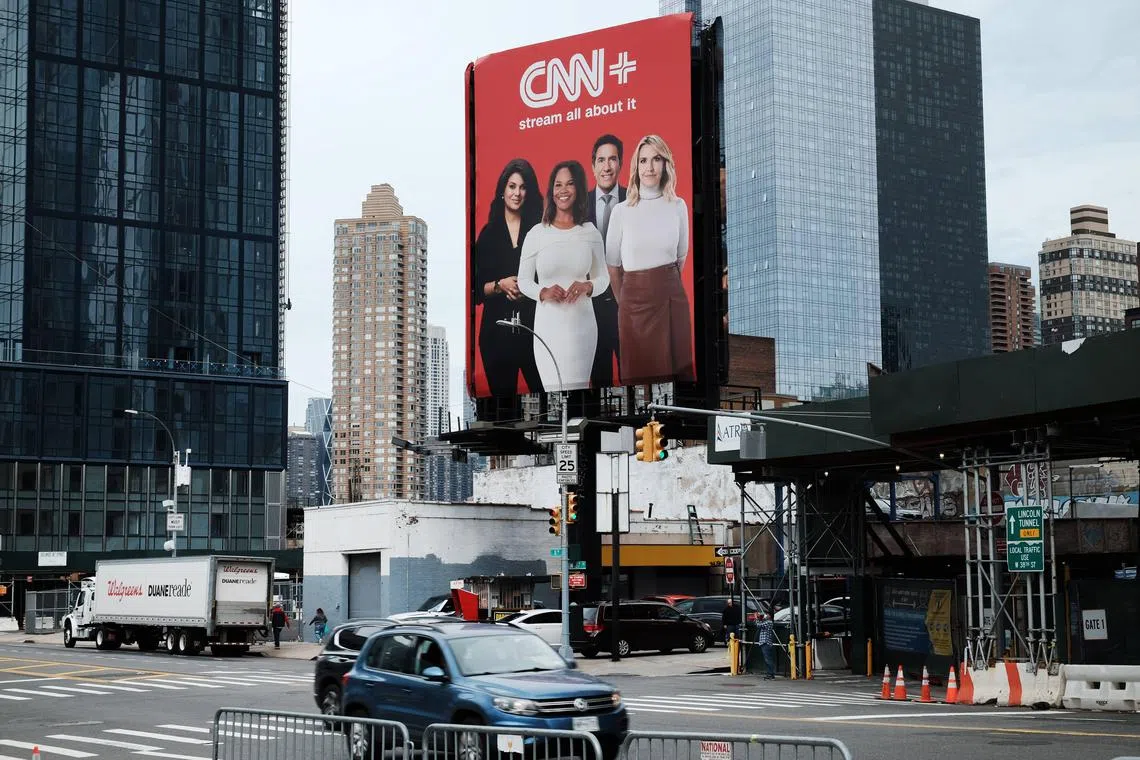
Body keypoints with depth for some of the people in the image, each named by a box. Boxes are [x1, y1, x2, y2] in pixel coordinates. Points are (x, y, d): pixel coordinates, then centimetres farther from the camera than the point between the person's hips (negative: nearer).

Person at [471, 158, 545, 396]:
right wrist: (500, 285, -11)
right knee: (502, 395, 6)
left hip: (534, 325, -1)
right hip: (498, 330, 1)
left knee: (544, 392, -8)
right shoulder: (489, 233, 8)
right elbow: (477, 289, 6)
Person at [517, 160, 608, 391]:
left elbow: (603, 278, 14)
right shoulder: (536, 234, -1)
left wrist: (588, 287, -8)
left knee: (579, 389, 1)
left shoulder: (591, 233, 5)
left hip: (582, 325, 2)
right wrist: (543, 292, -12)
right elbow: (523, 280, 7)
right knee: (556, 390, -8)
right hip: (548, 325, -2)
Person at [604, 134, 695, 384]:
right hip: (635, 298, -2)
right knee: (640, 372, 4)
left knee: (677, 368, 4)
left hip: (673, 297, 2)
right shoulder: (621, 211, -3)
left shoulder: (678, 206, 3)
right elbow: (612, 263, 6)